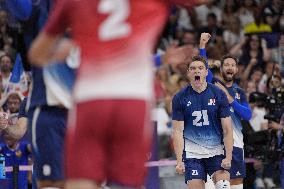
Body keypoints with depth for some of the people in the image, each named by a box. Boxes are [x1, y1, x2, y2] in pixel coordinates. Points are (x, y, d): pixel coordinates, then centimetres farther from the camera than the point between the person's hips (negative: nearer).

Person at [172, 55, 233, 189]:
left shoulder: (218, 94, -1)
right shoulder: (180, 98, -1)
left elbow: (227, 129, -1)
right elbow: (178, 131, -1)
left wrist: (228, 157, -10)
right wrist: (179, 161, -9)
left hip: (216, 152, 0)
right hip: (192, 153, 0)